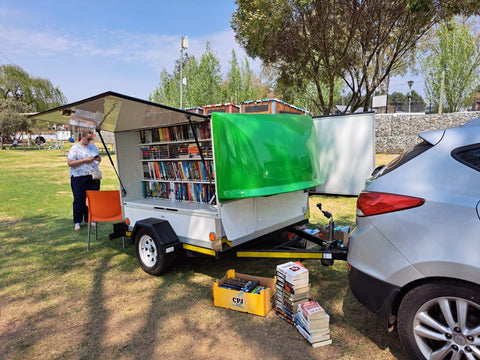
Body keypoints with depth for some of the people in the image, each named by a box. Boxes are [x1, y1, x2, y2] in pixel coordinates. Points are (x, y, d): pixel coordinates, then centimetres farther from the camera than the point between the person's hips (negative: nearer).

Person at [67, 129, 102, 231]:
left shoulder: (93, 146, 13)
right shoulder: (75, 148, -4)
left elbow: (98, 160, 22)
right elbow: (70, 163, -11)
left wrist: (98, 159, -2)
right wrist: (85, 160, -18)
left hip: (93, 176, 5)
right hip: (79, 177, -5)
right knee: (79, 199, 1)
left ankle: (89, 219, 19)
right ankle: (77, 222, 12)